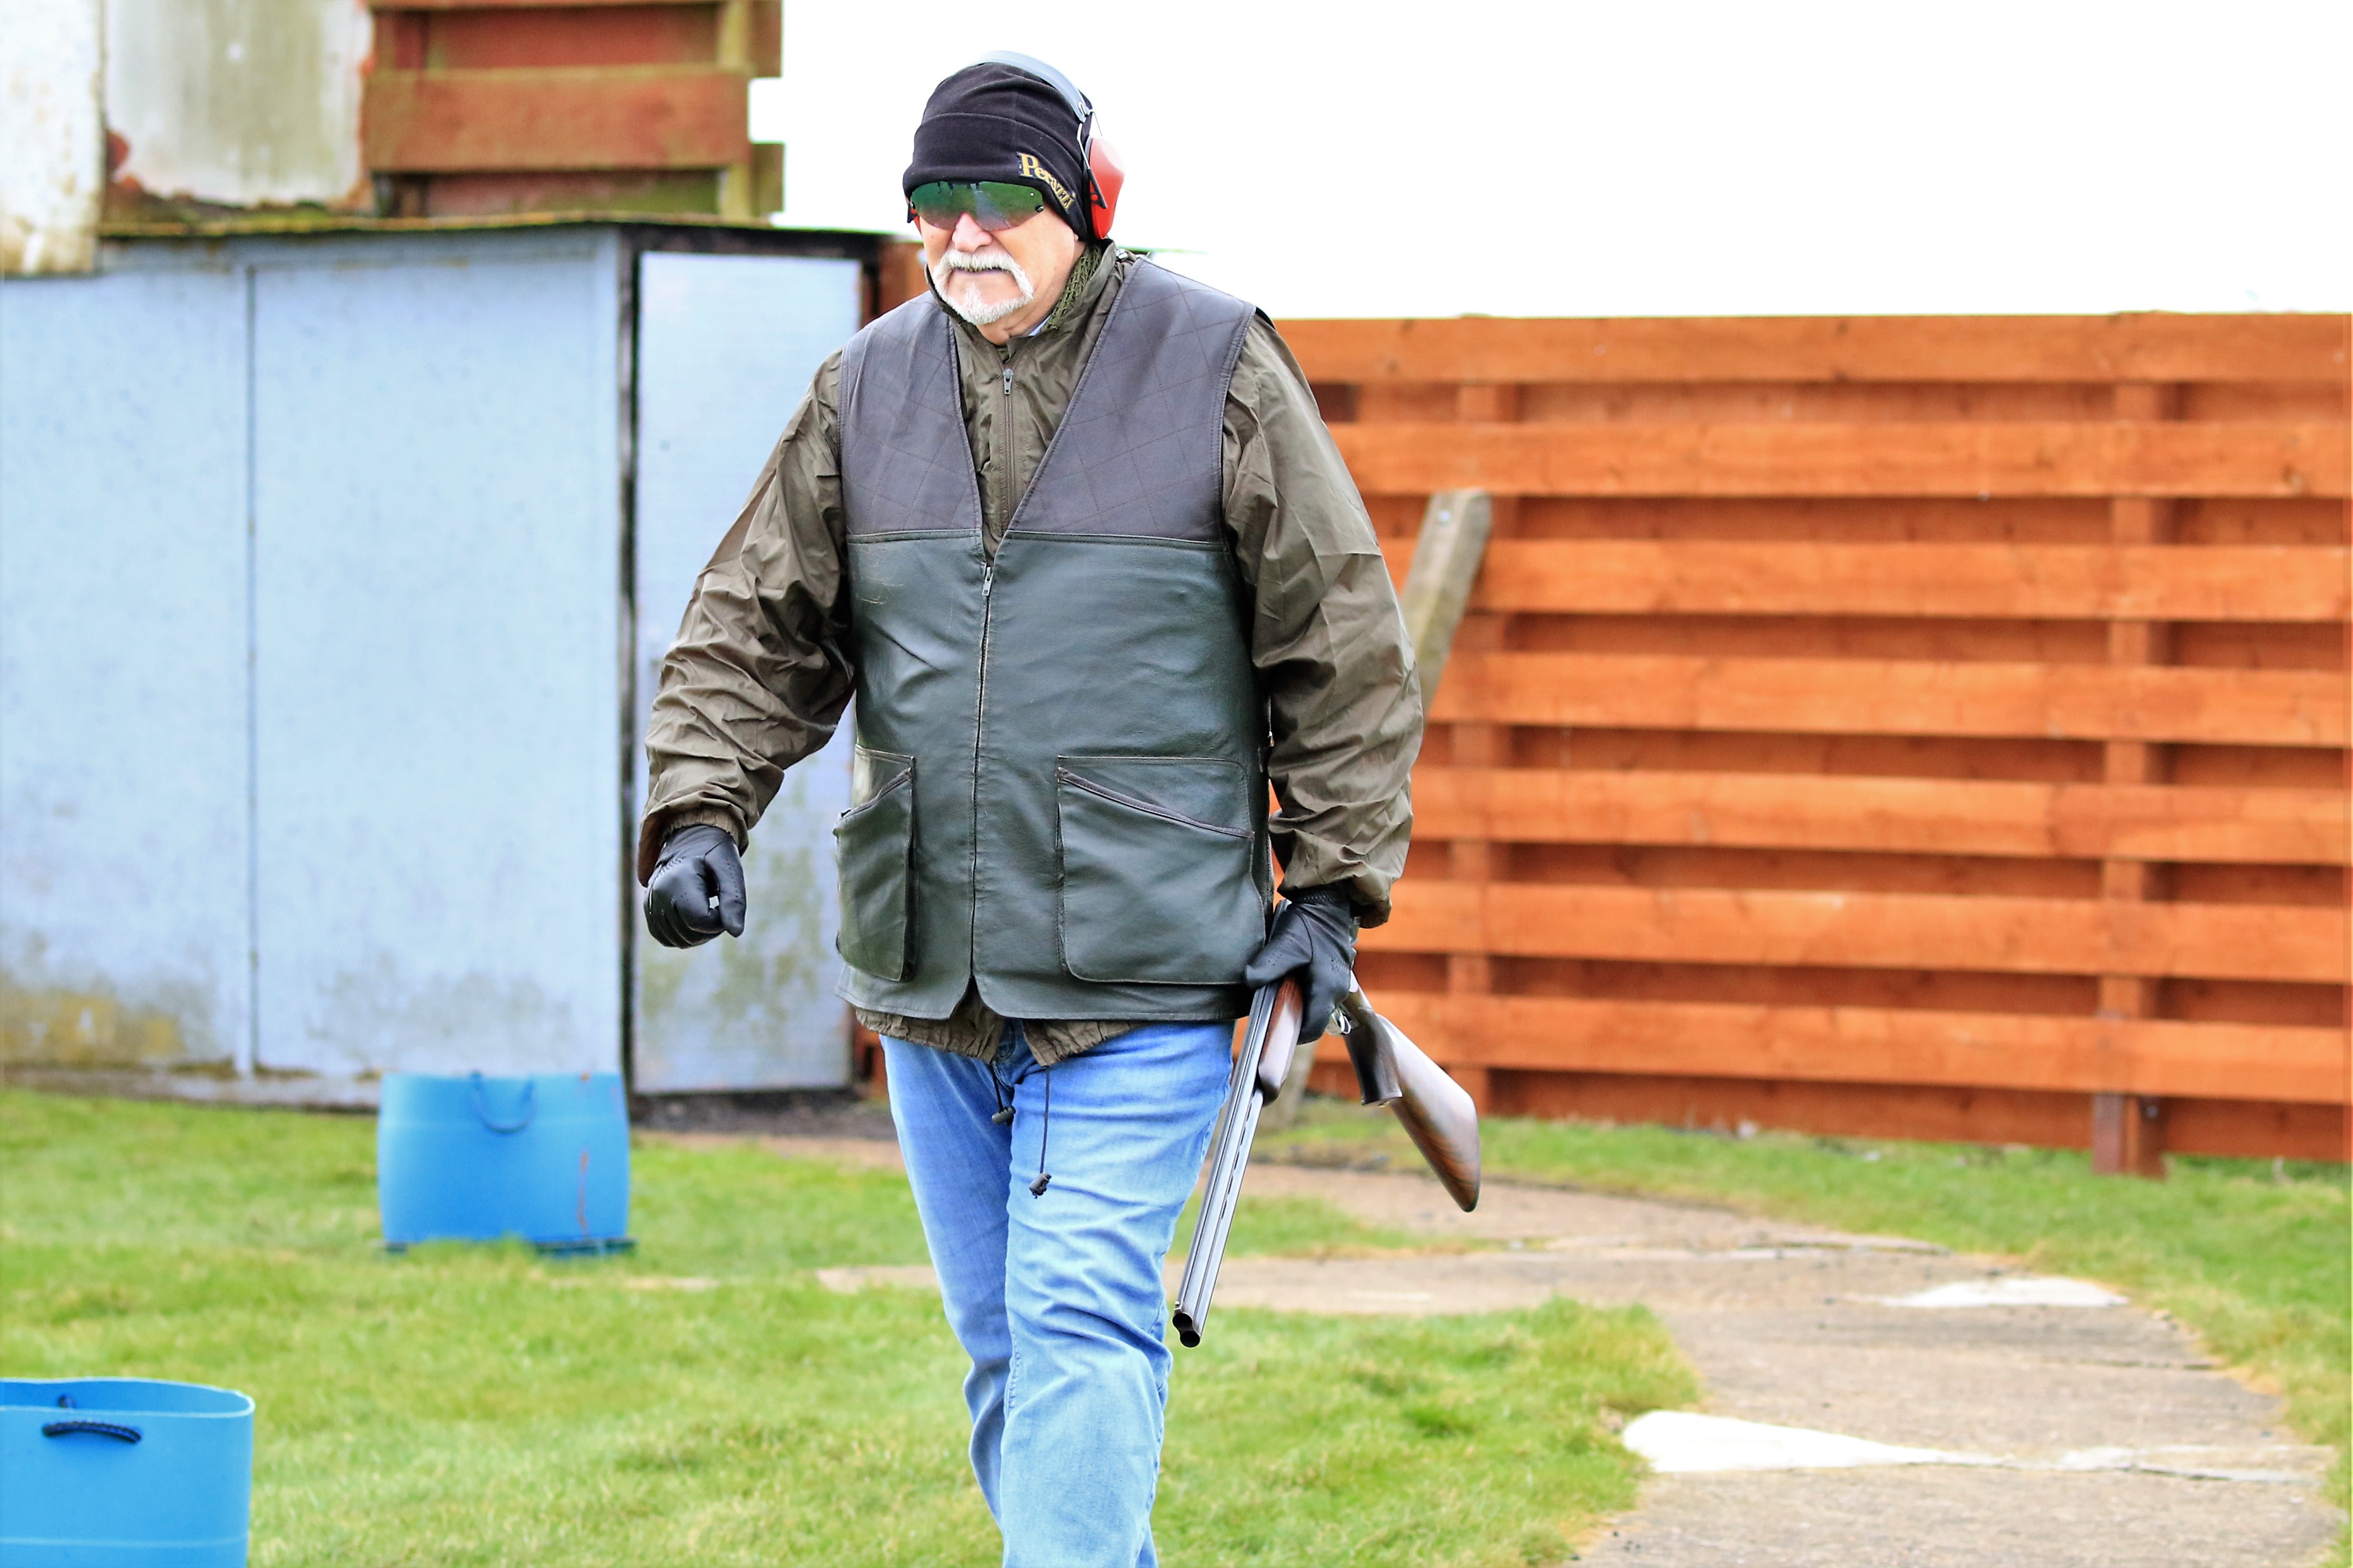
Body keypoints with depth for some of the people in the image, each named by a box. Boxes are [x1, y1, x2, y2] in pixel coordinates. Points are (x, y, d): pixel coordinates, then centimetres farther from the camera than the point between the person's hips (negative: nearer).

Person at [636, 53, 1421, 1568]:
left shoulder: (1218, 368, -2)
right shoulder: (867, 390, 8)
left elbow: (1344, 645, 2)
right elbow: (755, 629, 12)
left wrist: (1334, 887, -2)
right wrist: (699, 814, -4)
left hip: (1144, 973, -5)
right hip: (928, 977, 5)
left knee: (1080, 1317, -15)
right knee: (1007, 1348, 11)